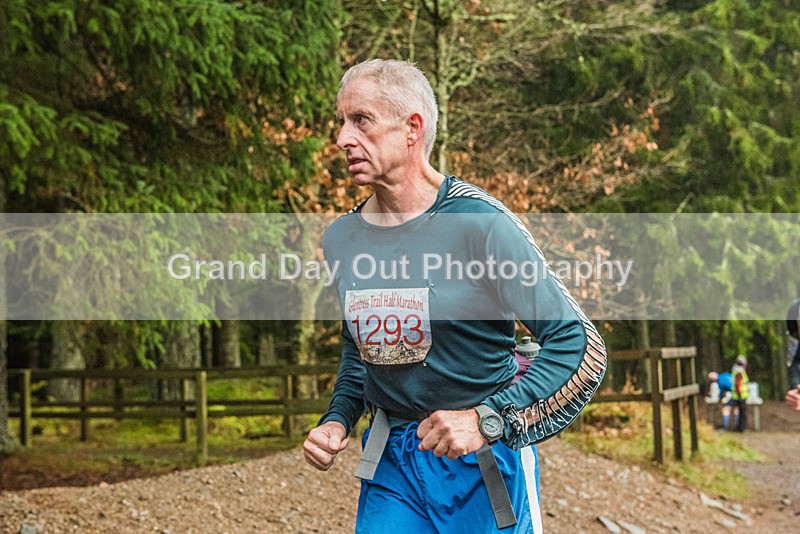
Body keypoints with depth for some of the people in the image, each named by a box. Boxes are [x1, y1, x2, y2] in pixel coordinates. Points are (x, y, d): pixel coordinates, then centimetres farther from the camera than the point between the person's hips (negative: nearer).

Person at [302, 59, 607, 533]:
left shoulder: (480, 224, -15)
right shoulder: (342, 238, 3)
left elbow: (580, 347, -16)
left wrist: (488, 421, -23)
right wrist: (337, 421, 4)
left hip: (484, 463, -4)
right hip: (391, 464, 5)